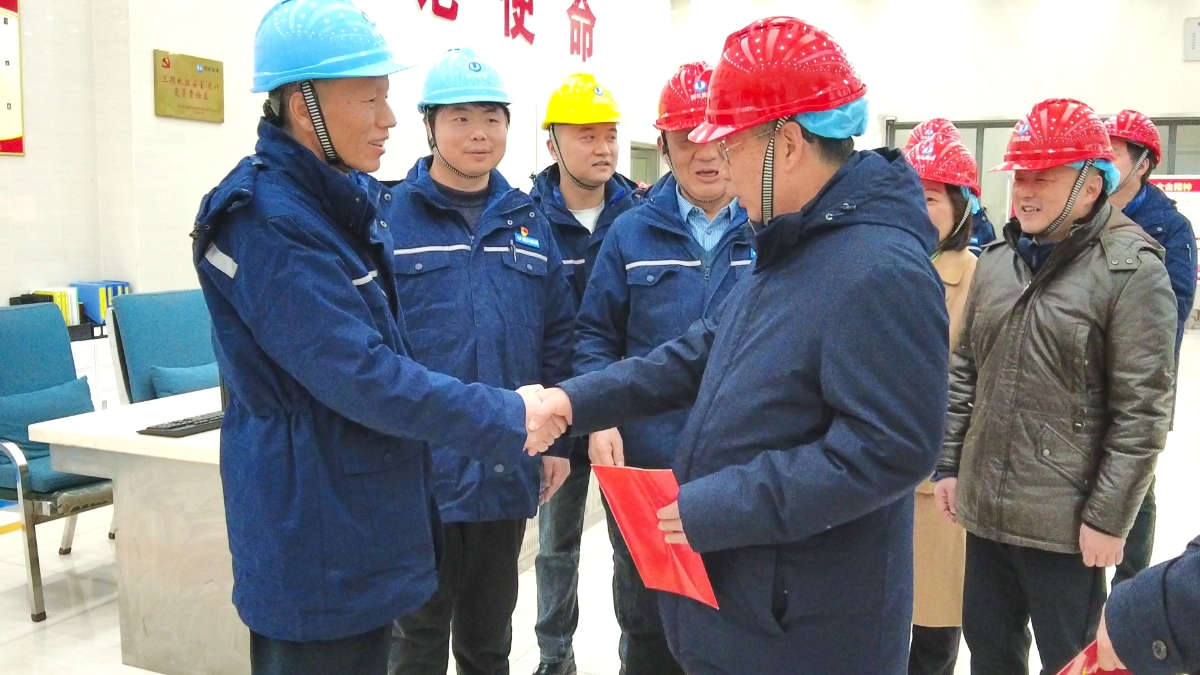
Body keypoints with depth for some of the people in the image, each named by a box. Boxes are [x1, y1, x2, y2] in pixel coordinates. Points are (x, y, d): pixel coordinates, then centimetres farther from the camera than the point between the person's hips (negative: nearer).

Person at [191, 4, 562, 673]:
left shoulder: (348, 198, 8)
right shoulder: (270, 221, -21)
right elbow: (358, 373, -26)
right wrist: (506, 418, -19)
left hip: (368, 511, 9)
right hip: (314, 538, -9)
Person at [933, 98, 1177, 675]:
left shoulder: (1131, 270, -11)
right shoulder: (996, 260, 7)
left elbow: (1142, 410, -13)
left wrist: (1108, 517, -14)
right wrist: (948, 464, 10)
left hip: (1068, 523, -5)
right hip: (985, 509, 6)